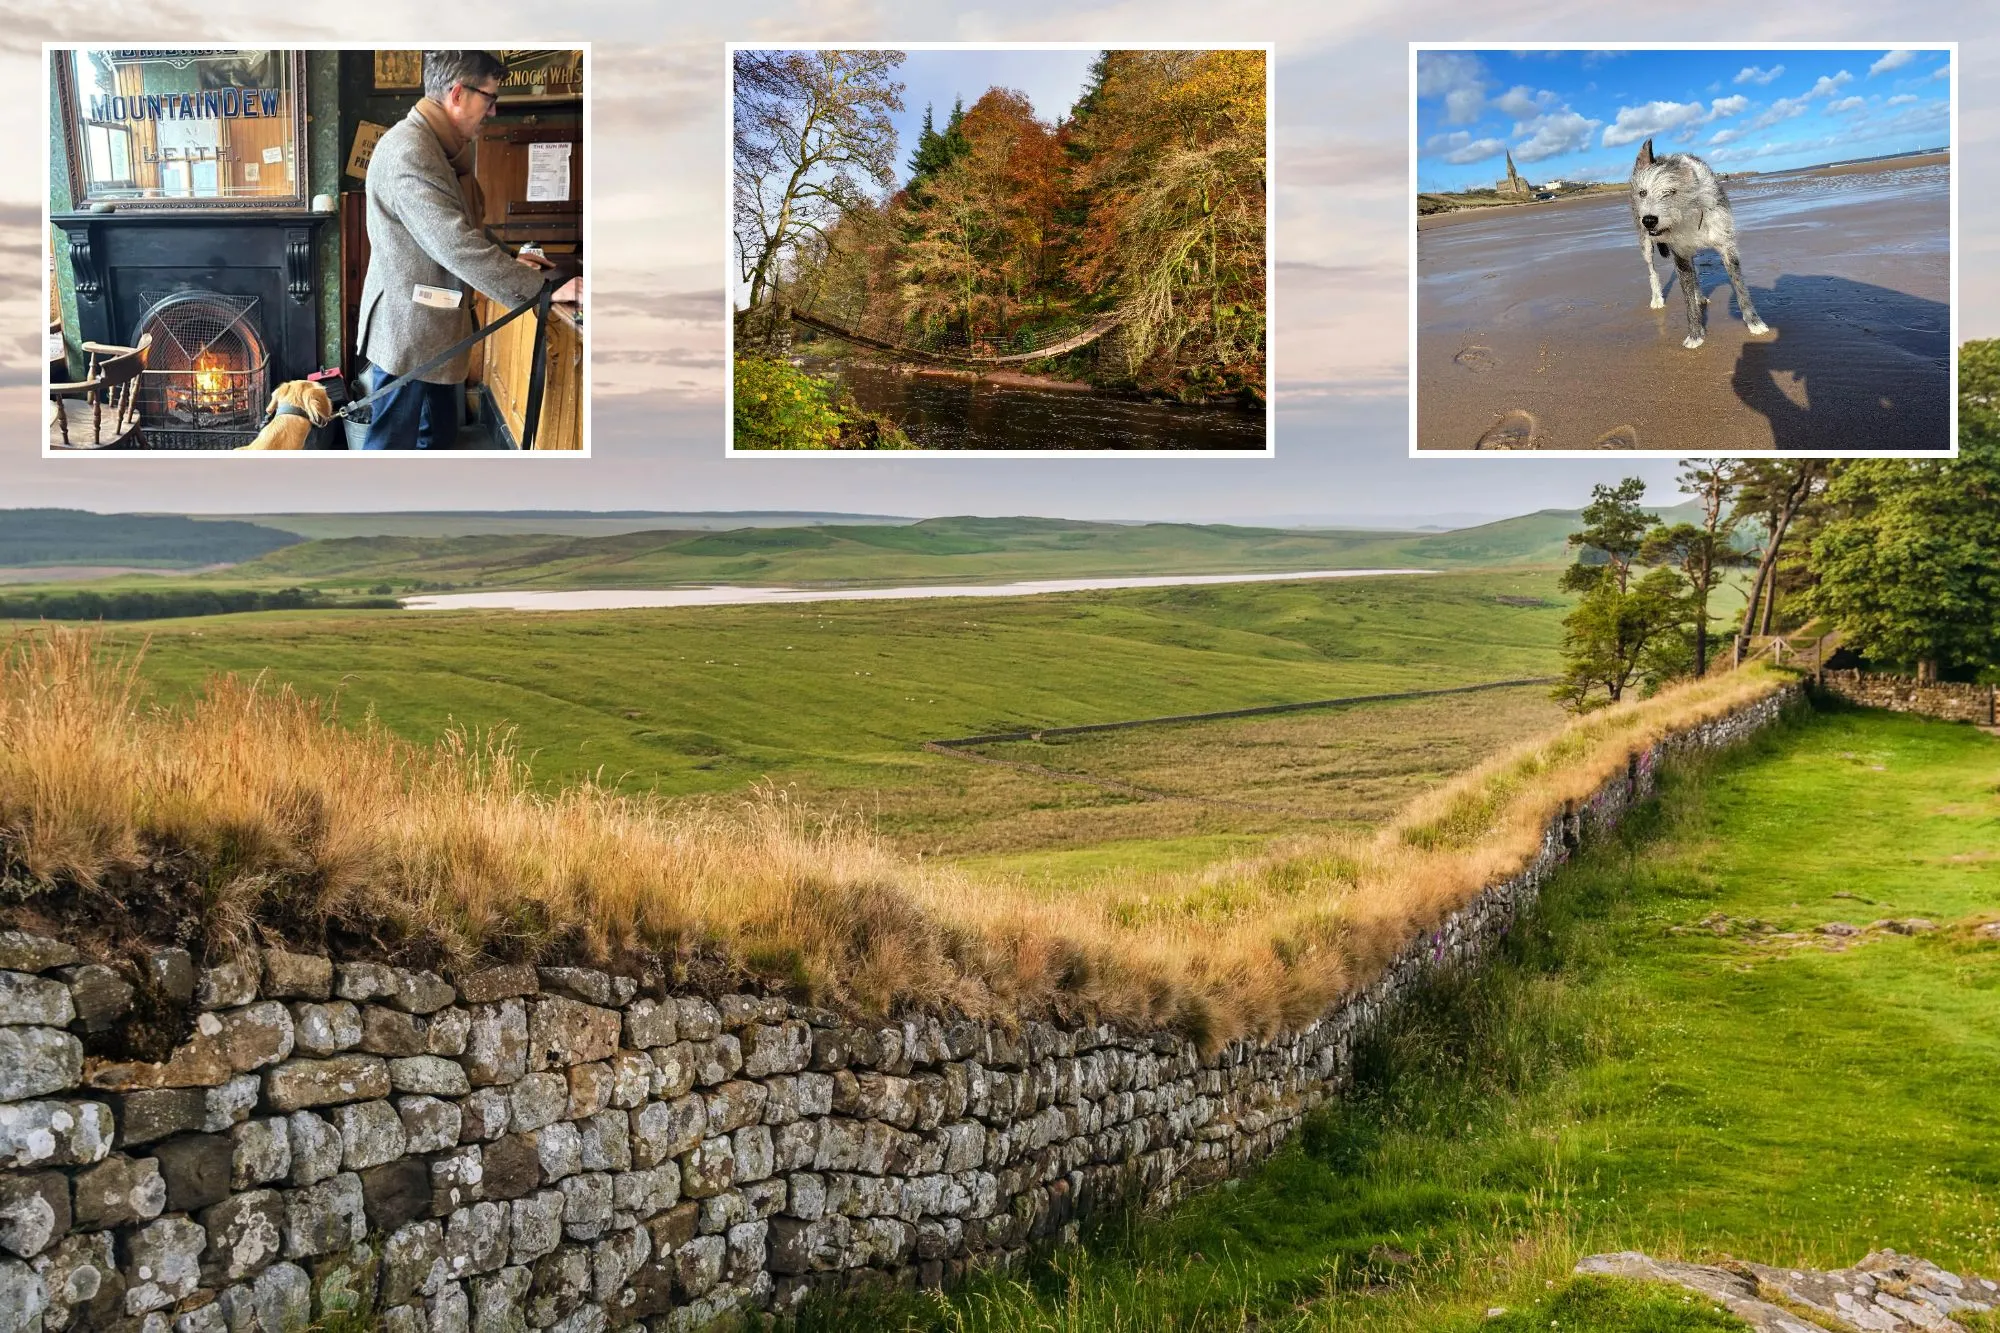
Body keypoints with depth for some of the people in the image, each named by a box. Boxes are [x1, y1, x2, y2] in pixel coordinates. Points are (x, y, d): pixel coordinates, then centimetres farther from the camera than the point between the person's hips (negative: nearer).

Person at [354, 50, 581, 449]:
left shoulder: (438, 147, 11)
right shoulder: (410, 152, -24)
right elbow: (458, 246, -28)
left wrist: (508, 263, 8)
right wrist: (542, 289, -24)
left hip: (432, 325, 11)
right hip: (407, 329, -11)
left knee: (439, 433, 18)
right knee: (393, 444, -2)